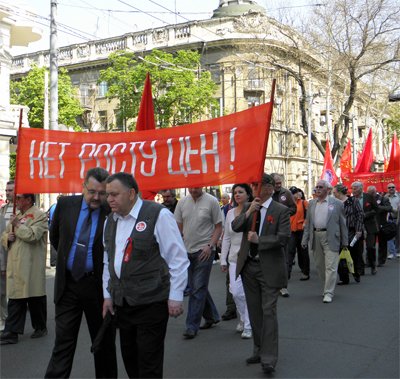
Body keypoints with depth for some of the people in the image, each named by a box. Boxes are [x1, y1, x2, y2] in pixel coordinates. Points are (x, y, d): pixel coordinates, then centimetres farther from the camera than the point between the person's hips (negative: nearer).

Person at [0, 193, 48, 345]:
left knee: (36, 299, 6)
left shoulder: (39, 216, -6)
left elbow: (32, 235, -20)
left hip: (31, 267, -6)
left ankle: (40, 327, 22)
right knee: (15, 300, 5)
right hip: (15, 266, 6)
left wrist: (18, 225, -11)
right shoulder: (17, 216, 18)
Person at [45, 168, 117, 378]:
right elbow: (55, 237, 16)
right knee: (63, 340, 4)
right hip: (67, 282, 2)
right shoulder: (66, 204, -2)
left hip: (97, 284, -2)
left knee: (104, 341, 13)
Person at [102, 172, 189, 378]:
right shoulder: (110, 220, 10)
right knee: (129, 358, 14)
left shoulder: (158, 215, -12)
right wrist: (108, 295, 15)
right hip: (122, 302, 7)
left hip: (151, 302, -6)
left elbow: (178, 259, -11)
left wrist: (175, 298, -12)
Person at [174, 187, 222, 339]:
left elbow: (218, 226, -4)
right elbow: (178, 227, 11)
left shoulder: (211, 201, -7)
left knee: (198, 288, -5)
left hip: (204, 251, -5)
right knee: (196, 287, 15)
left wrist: (210, 246, -14)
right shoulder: (182, 202, 5)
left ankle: (192, 326, 2)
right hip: (187, 251, 5)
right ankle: (212, 316, 33)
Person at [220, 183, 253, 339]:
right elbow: (226, 237, 11)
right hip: (234, 258, 4)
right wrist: (223, 259, 10)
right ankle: (244, 318, 26)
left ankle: (248, 326, 15)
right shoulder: (230, 213, 8)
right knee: (235, 291, 0)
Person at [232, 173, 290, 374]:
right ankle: (258, 351, 27)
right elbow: (235, 227, -4)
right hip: (248, 266, 6)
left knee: (268, 311, -6)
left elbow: (283, 238, -16)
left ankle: (269, 358, 0)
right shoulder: (248, 207, 9)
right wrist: (249, 212, -16)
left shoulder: (281, 210, -7)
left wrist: (258, 239, -18)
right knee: (254, 311, 14)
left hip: (269, 268, -5)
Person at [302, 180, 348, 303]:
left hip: (330, 238, -4)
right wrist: (305, 240, 6)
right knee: (319, 265, 12)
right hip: (316, 237, 5)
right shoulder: (311, 203, 12)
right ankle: (328, 286, 30)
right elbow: (308, 223, 12)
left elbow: (342, 223, 2)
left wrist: (344, 241, 0)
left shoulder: (337, 203, 0)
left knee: (330, 266, -7)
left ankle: (328, 293, 0)